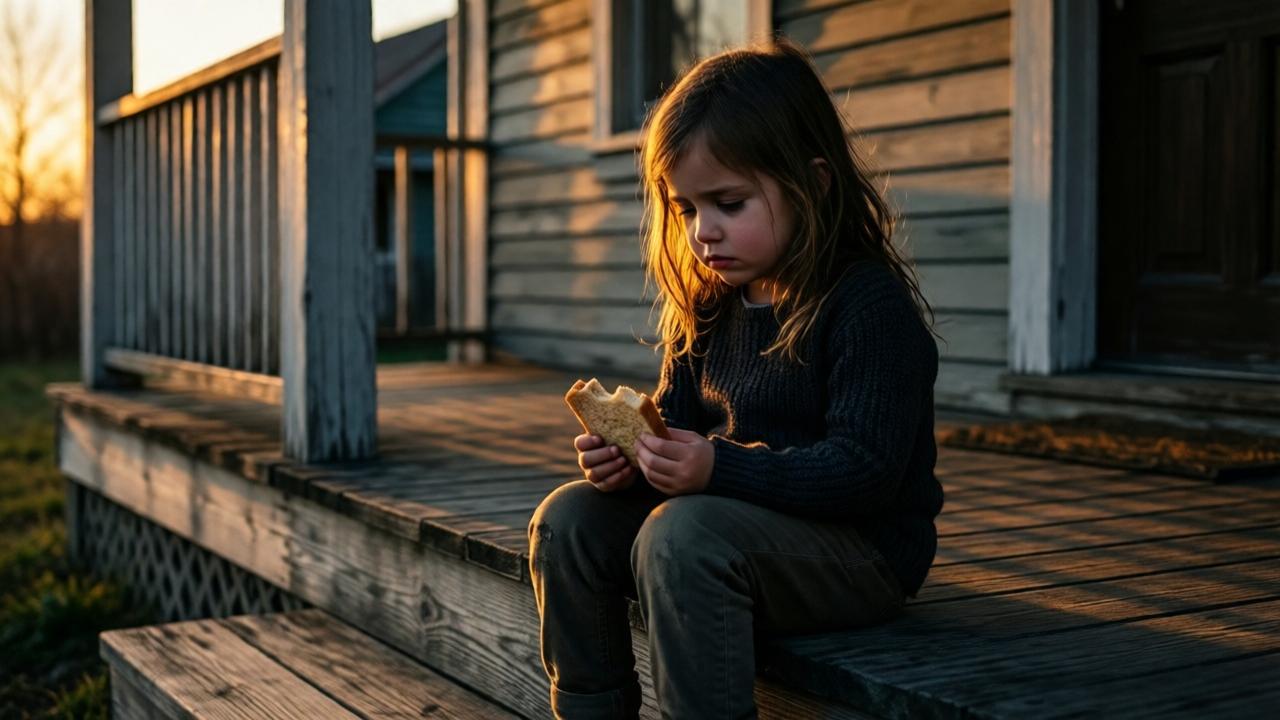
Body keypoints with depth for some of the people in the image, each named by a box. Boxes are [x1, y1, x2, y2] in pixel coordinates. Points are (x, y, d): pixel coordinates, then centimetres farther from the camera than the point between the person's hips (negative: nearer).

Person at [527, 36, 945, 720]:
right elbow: (675, 416, 15)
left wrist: (720, 468, -33)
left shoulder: (871, 303, -17)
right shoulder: (704, 308, 7)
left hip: (861, 549, -8)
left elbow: (865, 468, -24)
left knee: (682, 533, -32)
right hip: (744, 520, 8)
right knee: (569, 519, -4)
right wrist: (627, 456, -10)